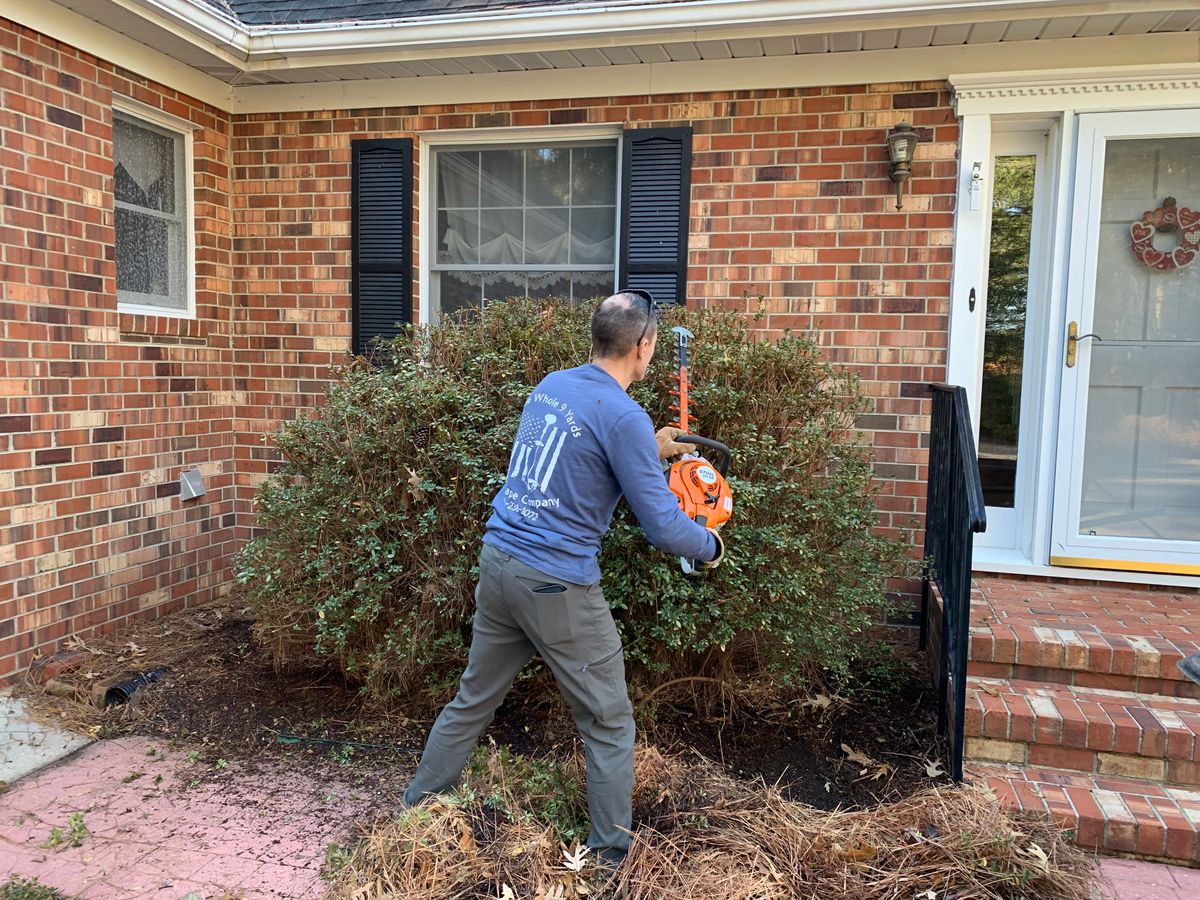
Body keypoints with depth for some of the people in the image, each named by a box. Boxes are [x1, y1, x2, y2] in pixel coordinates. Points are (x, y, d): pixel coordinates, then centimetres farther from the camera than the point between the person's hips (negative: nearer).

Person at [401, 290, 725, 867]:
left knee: (473, 698, 24)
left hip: (497, 560, 8)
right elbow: (662, 526, -13)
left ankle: (418, 804, 38)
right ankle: (611, 852, 21)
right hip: (556, 586, -7)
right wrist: (712, 545, 6)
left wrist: (648, 452, 27)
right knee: (609, 722, 10)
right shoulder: (625, 418, -15)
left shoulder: (550, 385, 8)